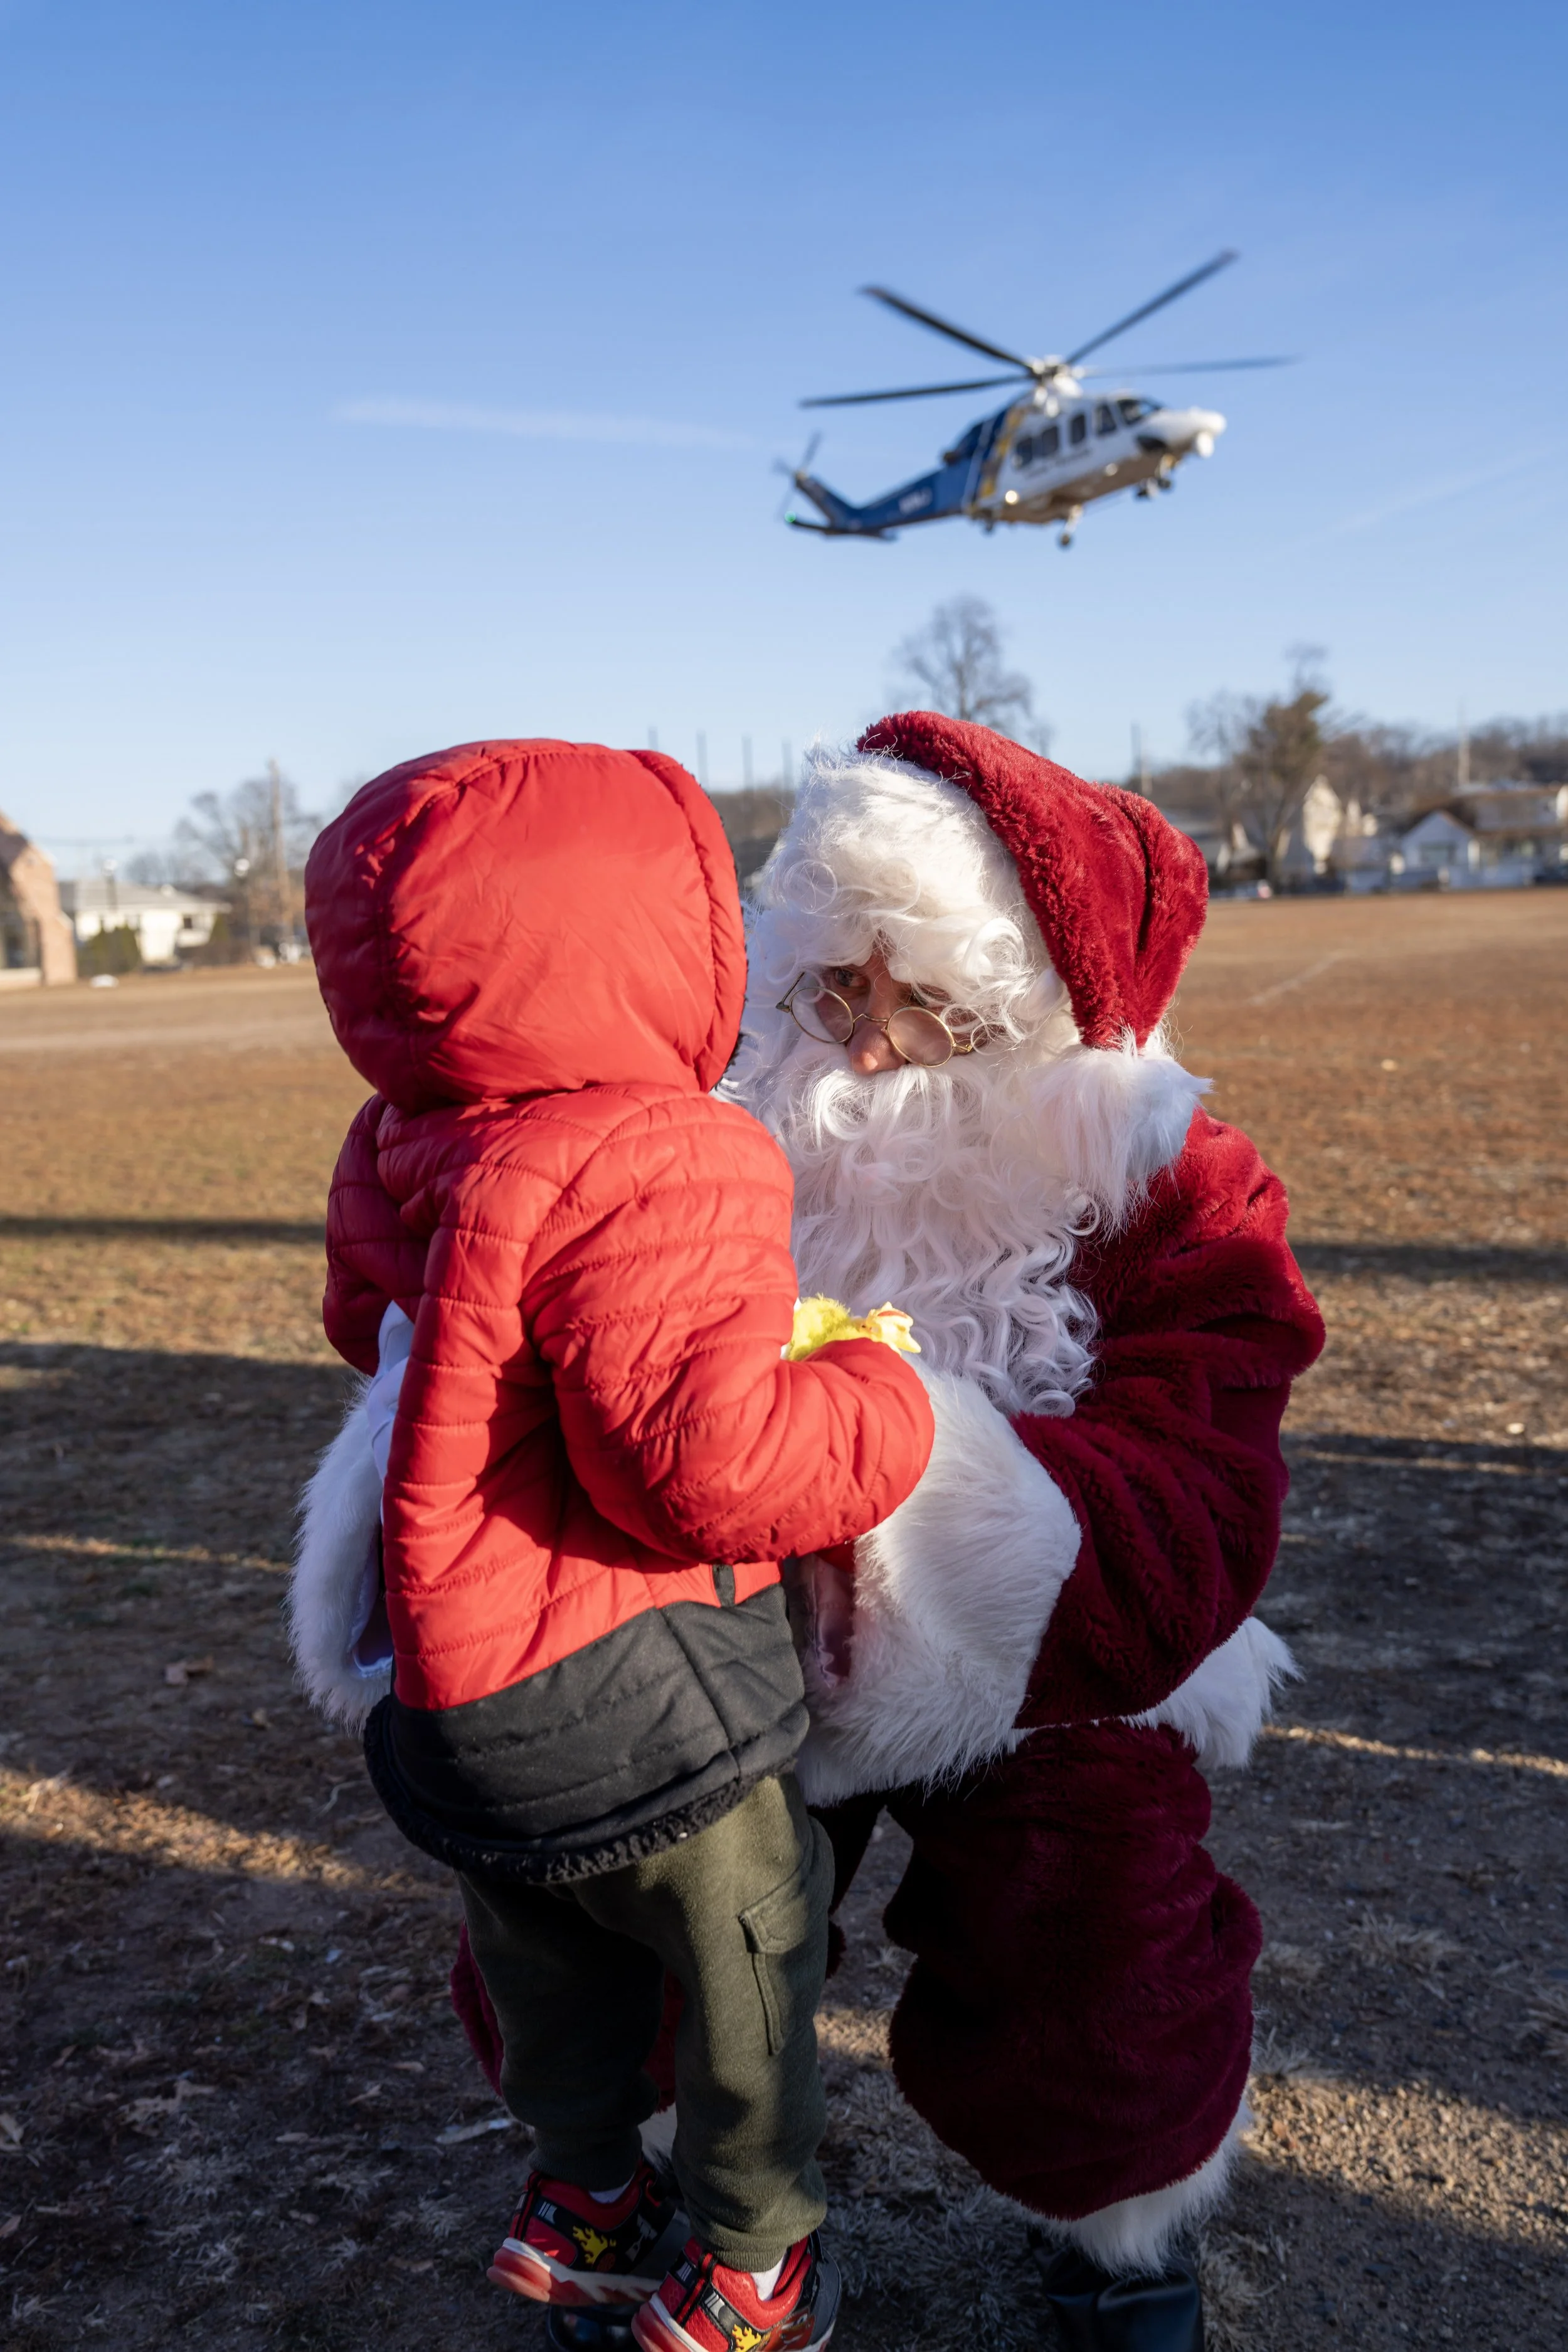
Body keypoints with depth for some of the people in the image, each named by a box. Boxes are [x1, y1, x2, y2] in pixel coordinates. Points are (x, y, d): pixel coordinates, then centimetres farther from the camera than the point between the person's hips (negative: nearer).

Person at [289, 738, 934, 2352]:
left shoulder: (399, 1150, 0)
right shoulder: (646, 1172, -29)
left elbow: (364, 1321, 20)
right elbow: (710, 1463, -32)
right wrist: (879, 1404, -15)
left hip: (443, 1674, 8)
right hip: (624, 1697, -8)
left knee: (549, 1951, 28)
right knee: (749, 1949, 16)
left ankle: (580, 2194, 50)